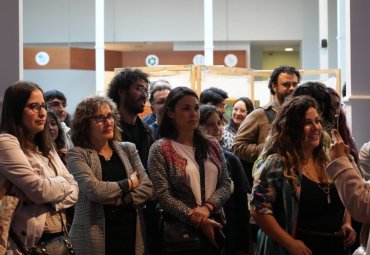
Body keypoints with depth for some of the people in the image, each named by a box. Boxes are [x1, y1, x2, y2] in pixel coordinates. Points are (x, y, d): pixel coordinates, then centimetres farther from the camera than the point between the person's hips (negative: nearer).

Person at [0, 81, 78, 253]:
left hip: (58, 236, 8)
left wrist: (53, 204, -11)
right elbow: (39, 190, -19)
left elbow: (73, 190, 9)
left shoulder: (45, 146, 16)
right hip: (29, 242, -8)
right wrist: (63, 182, 0)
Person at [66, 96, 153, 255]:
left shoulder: (128, 149, 11)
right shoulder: (77, 154, -3)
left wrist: (118, 199, -13)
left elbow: (148, 188, 1)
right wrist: (129, 183, -5)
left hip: (130, 233, 4)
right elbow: (94, 189, -17)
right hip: (95, 237, -4)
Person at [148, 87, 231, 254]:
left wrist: (207, 207, -15)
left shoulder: (212, 145, 8)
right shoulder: (160, 149, -6)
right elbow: (163, 196, -12)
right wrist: (198, 220, -17)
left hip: (215, 229, 4)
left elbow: (225, 185, 4)